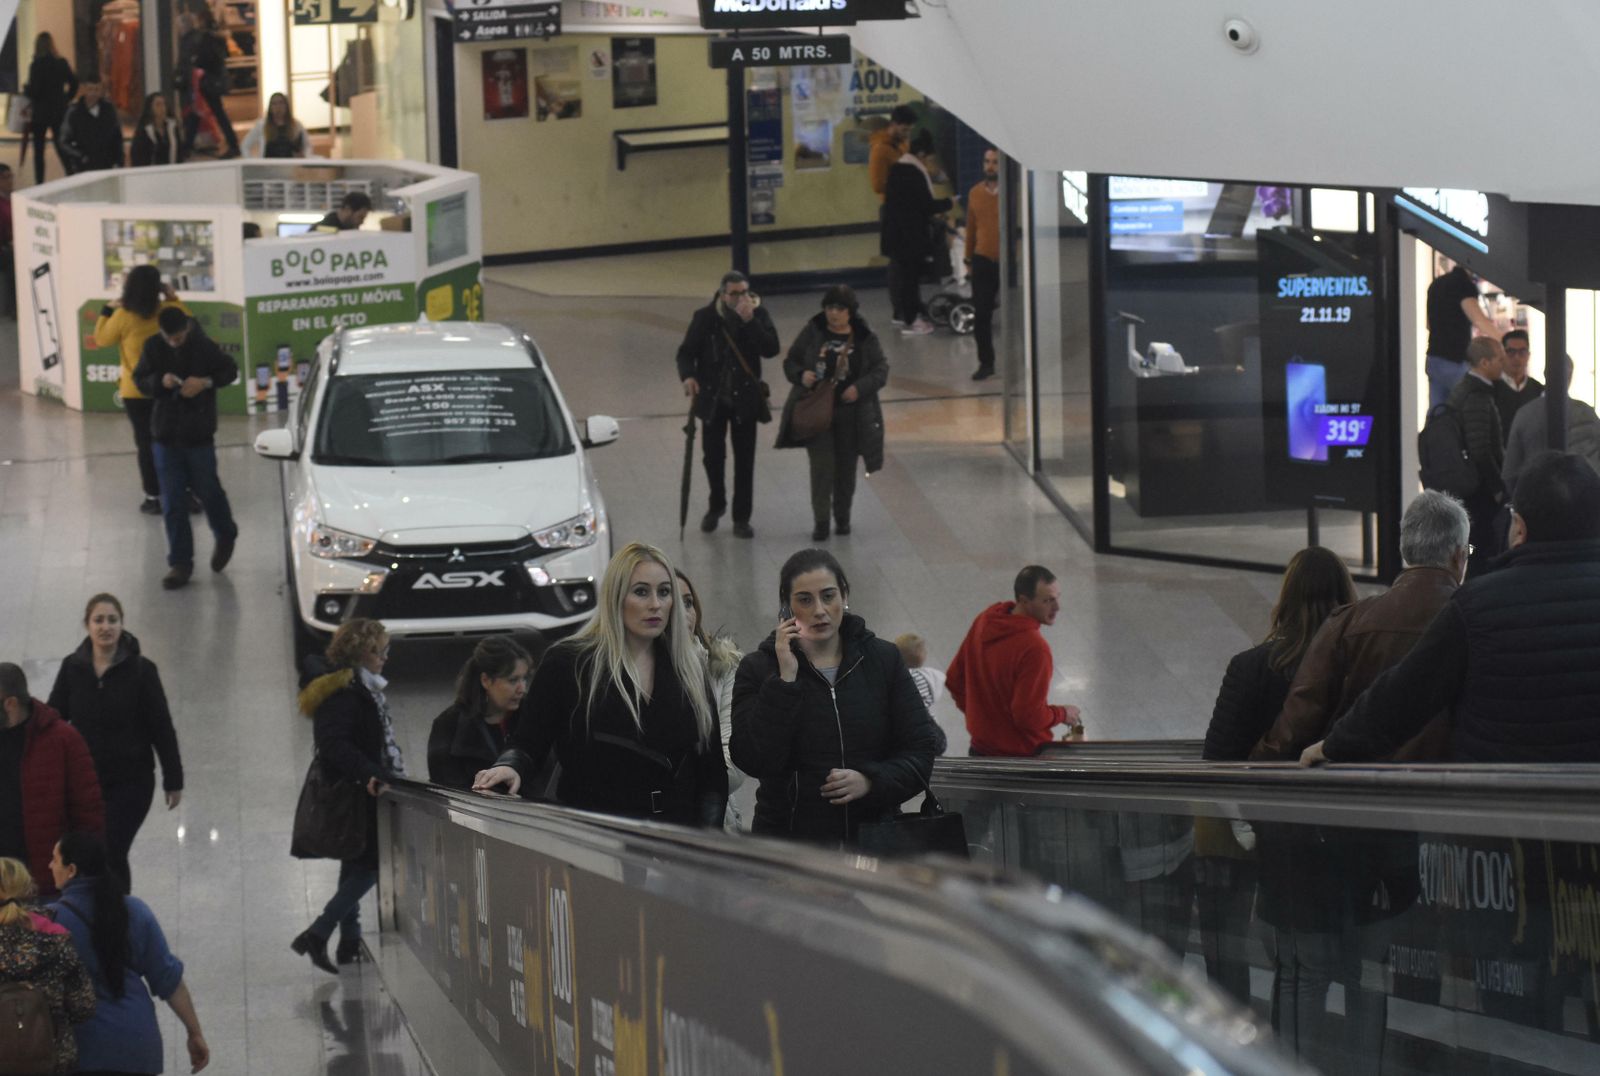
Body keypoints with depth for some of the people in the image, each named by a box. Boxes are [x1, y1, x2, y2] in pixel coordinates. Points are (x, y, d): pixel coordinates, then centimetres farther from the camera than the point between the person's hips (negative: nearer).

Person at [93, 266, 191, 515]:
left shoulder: (122, 316, -14)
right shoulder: (169, 311, -8)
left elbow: (102, 339, 1)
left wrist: (106, 312, 11)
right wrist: (174, 298, 14)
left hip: (136, 392, -2)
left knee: (146, 443, 6)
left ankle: (154, 497, 8)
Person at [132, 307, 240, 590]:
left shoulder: (203, 347, -10)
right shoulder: (153, 347, -4)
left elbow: (230, 371, 2)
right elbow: (140, 379, 4)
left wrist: (205, 382, -17)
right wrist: (159, 381, -17)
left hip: (198, 435, -2)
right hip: (165, 435, 2)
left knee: (207, 490, 12)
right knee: (171, 503, 1)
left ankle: (225, 535, 41)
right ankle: (180, 563, 7)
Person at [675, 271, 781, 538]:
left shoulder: (758, 315, -6)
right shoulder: (704, 318, -7)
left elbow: (771, 349, -18)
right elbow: (686, 352, -3)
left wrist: (749, 321, -27)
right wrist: (688, 376, -23)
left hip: (744, 399, 0)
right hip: (712, 397, 0)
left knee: (744, 460, 4)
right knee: (713, 456, 10)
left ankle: (741, 518, 13)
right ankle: (716, 504, 34)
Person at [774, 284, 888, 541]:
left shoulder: (866, 338, -1)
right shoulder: (812, 332, -1)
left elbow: (881, 370, -1)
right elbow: (790, 361, 6)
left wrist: (860, 387, -18)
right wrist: (801, 375, -17)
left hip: (851, 414, 1)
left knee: (846, 467, 12)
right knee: (821, 466, -8)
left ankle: (842, 517, 30)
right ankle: (820, 521, 0)